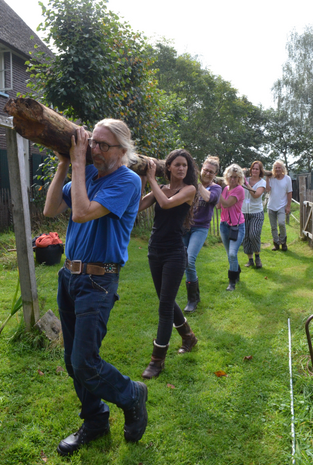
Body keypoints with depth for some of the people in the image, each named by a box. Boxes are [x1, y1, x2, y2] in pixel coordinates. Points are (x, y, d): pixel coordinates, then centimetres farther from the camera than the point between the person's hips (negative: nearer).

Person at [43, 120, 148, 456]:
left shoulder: (127, 180, -13)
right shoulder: (87, 173, 8)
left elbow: (81, 213, -24)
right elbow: (51, 210, 3)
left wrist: (78, 163, -17)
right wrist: (64, 165, -2)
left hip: (97, 281, -7)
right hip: (69, 274, 7)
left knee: (84, 364, -6)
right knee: (72, 359, 14)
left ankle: (132, 396, 23)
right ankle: (94, 421, 34)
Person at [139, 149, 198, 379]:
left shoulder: (189, 189, -6)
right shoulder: (160, 189, 7)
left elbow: (166, 203, -24)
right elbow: (137, 206, -7)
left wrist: (151, 178, -13)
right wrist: (141, 180, -11)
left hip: (174, 253, -6)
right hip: (155, 251, 6)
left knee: (165, 305, -3)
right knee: (167, 300, 18)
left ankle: (158, 359, 9)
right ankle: (189, 337, 41)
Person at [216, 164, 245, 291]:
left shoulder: (239, 189, -13)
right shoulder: (225, 188, 8)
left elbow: (227, 204, -21)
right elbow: (218, 206, 4)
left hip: (237, 226, -7)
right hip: (224, 224, 7)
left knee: (232, 254, -16)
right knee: (229, 254, 16)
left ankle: (232, 281, -2)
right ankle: (237, 273, 37)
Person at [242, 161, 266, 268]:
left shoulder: (262, 182, -1)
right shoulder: (246, 180, 7)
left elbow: (256, 195, -16)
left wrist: (247, 184, -17)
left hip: (257, 212, -3)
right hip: (244, 212, 3)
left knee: (254, 235, -16)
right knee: (245, 236, 2)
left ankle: (257, 256, 8)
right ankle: (250, 259, 17)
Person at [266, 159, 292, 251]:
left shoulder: (287, 178, 0)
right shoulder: (271, 178, 0)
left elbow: (289, 193, 2)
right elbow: (267, 190, -11)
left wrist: (288, 206, -3)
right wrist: (267, 179, -12)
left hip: (282, 206, -2)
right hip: (271, 206, 2)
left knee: (281, 223, -20)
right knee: (273, 227, 7)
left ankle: (283, 241, 2)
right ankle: (276, 243, 21)